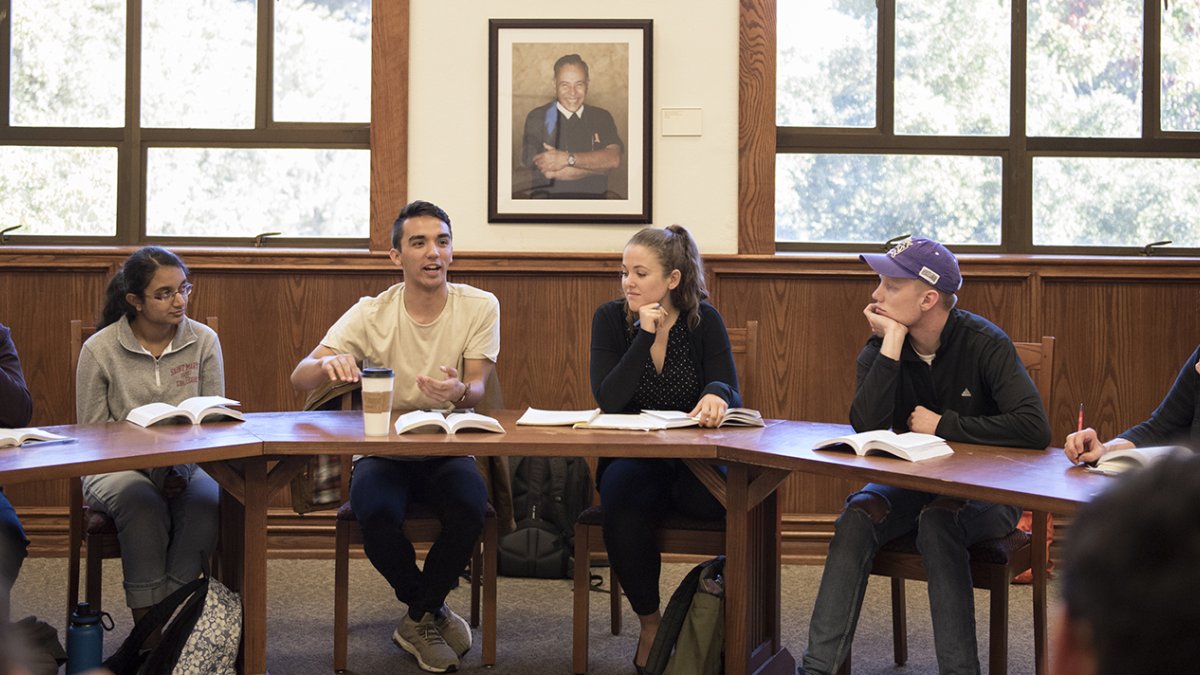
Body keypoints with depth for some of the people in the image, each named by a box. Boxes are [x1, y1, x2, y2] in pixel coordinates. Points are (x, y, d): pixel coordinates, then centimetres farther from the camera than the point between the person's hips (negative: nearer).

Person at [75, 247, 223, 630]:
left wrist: (181, 470, -15)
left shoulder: (204, 341, 3)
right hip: (117, 468, -2)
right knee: (143, 505, -34)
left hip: (187, 466, 2)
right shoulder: (99, 350, -3)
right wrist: (155, 472, -15)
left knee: (206, 504, -31)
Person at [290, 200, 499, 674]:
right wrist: (329, 364, -39)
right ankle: (433, 612, 0)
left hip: (447, 451, 0)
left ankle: (419, 620, -3)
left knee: (470, 505, -32)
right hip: (383, 452, 0)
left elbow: (477, 387, -11)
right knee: (375, 511, -32)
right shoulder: (371, 314, -5)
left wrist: (459, 392, -38)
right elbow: (299, 378, -14)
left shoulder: (479, 307, -3)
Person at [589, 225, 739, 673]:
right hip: (630, 461, 0)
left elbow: (730, 392, -11)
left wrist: (717, 395, -36)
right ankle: (649, 622, -14)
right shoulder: (611, 318, -1)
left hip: (692, 463, 0)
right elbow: (607, 400, -13)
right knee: (622, 495, -34)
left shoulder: (704, 320, -1)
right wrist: (645, 336, -19)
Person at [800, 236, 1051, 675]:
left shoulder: (984, 345, -17)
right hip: (912, 482, 4)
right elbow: (865, 425, -23)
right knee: (857, 515, -24)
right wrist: (892, 341, -26)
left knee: (937, 522, -34)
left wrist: (943, 424, -24)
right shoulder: (881, 347, -5)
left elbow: (1035, 428, -31)